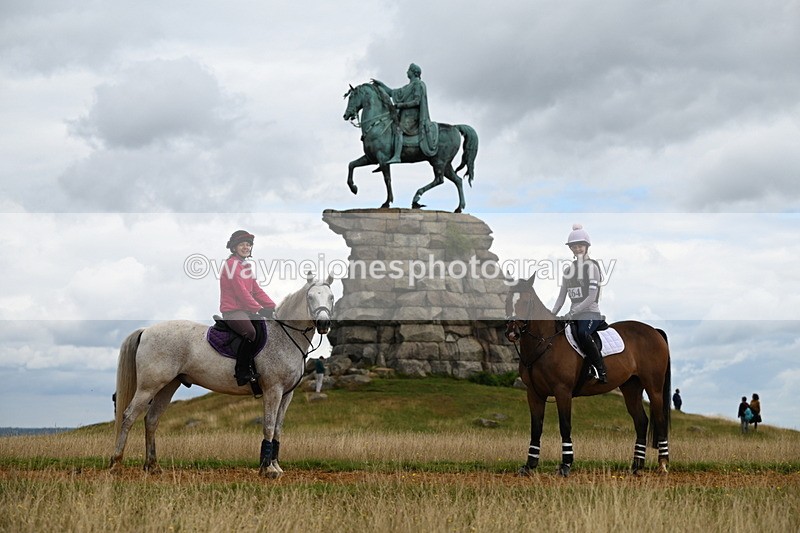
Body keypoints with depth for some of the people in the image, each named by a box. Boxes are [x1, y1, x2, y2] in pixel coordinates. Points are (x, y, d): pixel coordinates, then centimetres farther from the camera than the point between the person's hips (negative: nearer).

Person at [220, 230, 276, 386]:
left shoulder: (247, 266, 19)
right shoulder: (232, 264, -10)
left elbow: (256, 290, 15)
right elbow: (241, 291, -18)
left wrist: (272, 307, 2)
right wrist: (259, 309, -21)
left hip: (246, 309, 9)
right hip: (232, 310, -9)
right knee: (250, 333, -32)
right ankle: (241, 374, -20)